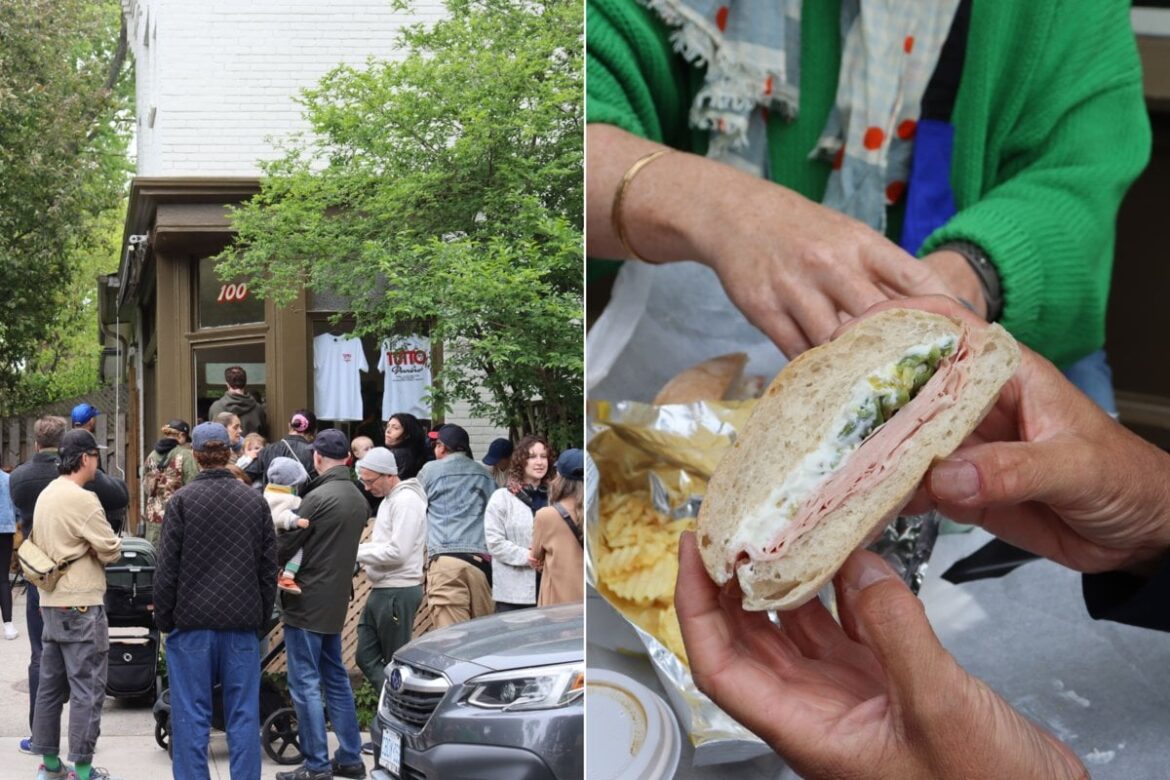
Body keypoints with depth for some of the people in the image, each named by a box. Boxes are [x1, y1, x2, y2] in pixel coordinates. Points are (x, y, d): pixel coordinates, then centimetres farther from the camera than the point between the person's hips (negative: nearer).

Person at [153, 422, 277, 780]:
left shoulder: (182, 501, -6)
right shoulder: (255, 502, 4)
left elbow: (167, 567, -5)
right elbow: (269, 566, 8)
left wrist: (164, 617, 5)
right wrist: (262, 616, 16)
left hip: (192, 622, -2)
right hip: (242, 622, 3)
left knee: (192, 715, 3)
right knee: (243, 714, 6)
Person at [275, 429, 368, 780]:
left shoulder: (318, 497, -17)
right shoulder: (358, 499, 8)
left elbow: (286, 544, -14)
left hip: (307, 602, -8)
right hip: (336, 601, 8)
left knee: (306, 684, -3)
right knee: (336, 679, 15)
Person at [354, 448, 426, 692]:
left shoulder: (406, 500, -15)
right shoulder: (388, 500, 16)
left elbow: (397, 551, -22)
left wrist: (356, 552, -15)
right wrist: (359, 552, 1)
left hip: (398, 592, -10)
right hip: (382, 590, 10)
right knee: (366, 657, 10)